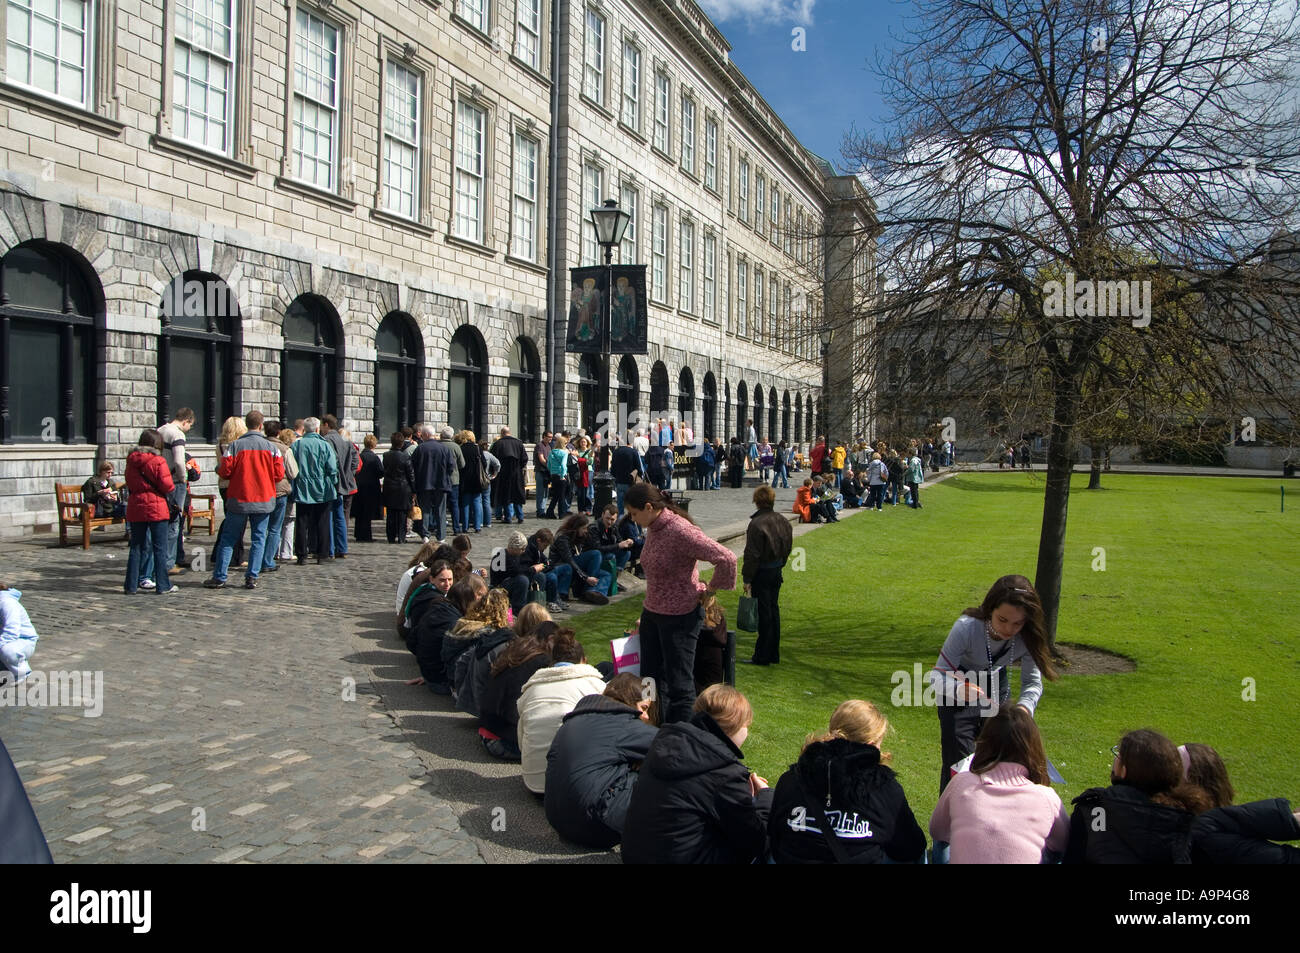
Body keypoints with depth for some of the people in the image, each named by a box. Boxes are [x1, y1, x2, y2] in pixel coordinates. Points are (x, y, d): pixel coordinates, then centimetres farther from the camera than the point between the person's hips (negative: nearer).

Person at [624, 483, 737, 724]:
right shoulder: (652, 528, 4)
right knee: (650, 677, 16)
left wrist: (710, 589, -13)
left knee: (679, 684, 1)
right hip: (652, 613, 9)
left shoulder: (681, 531, -24)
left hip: (680, 616, -9)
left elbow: (726, 559, -28)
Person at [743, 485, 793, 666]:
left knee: (764, 614, -1)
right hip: (776, 572, 7)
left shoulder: (756, 524, -20)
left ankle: (762, 656, 7)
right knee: (774, 610, 15)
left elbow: (752, 555, -19)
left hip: (761, 573, -7)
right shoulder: (783, 521, 3)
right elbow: (788, 547, 12)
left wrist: (747, 579, -13)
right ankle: (774, 654, 22)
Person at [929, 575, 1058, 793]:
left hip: (996, 688, 4)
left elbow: (1033, 682, -16)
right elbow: (937, 675, -33)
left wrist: (1024, 708, -38)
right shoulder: (967, 627, -35)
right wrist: (959, 689, -55)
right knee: (958, 759, -7)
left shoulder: (1028, 636, -24)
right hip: (958, 685, -4)